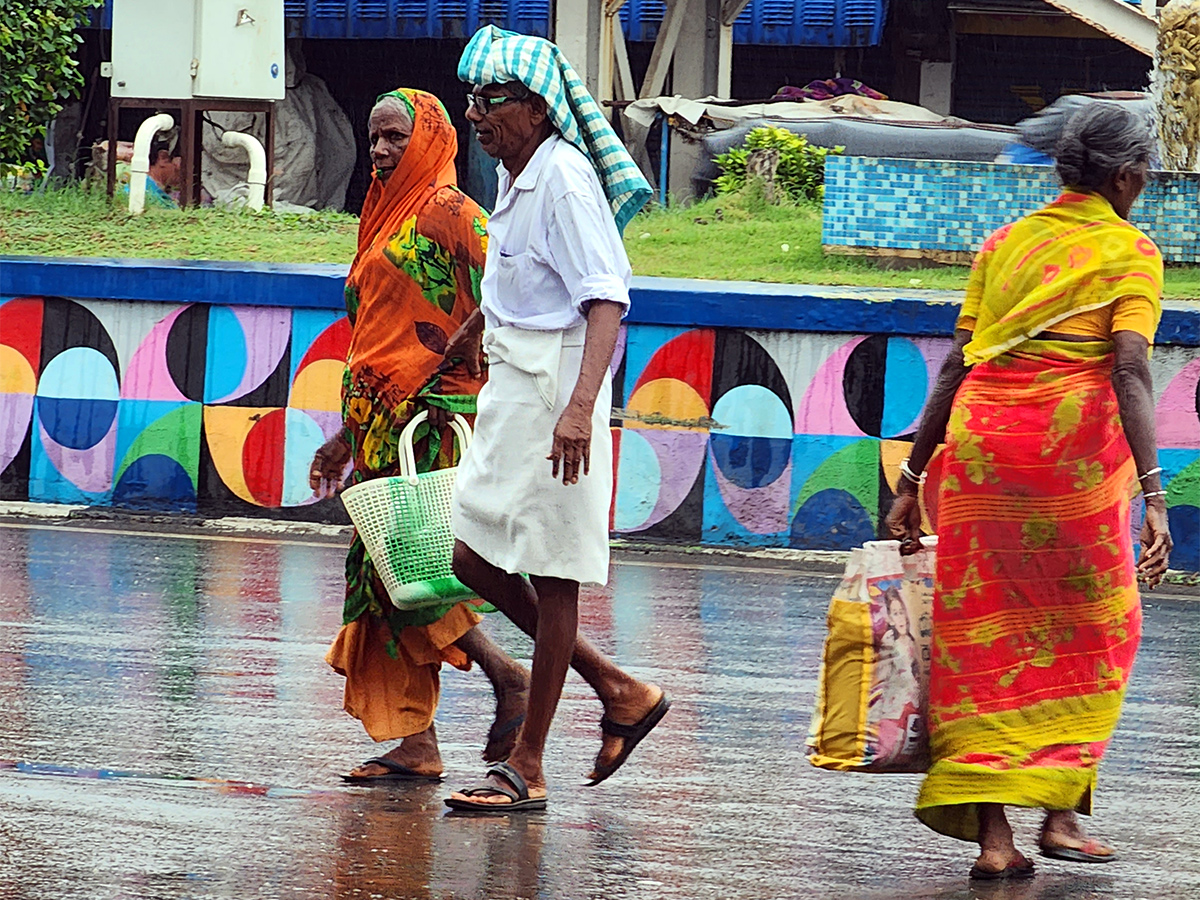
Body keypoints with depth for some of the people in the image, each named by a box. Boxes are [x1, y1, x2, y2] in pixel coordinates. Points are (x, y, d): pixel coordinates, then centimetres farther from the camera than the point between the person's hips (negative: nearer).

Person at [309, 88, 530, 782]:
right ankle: (415, 744, 4)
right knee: (384, 573, 4)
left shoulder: (448, 210, -6)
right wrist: (346, 437, 23)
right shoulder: (387, 218, 19)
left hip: (433, 413, -9)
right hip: (381, 421, 9)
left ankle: (510, 677, 0)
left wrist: (450, 359, -24)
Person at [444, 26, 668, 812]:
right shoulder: (516, 179, 13)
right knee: (477, 561, 10)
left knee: (551, 574, -3)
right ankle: (620, 692, 20)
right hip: (511, 391, 10)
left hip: (557, 391, -10)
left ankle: (528, 768, 2)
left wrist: (580, 405, -34)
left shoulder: (565, 179, -16)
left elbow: (607, 300, -24)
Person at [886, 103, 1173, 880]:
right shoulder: (1130, 252, 1)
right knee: (1096, 627, 14)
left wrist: (912, 478, 15)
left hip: (980, 439, 4)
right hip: (1073, 448, -4)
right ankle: (1061, 809, 10)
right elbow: (1130, 369, -12)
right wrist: (1153, 494, -19)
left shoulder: (1004, 244, 15)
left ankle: (991, 831, -1)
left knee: (988, 638, 6)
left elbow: (957, 365, 12)